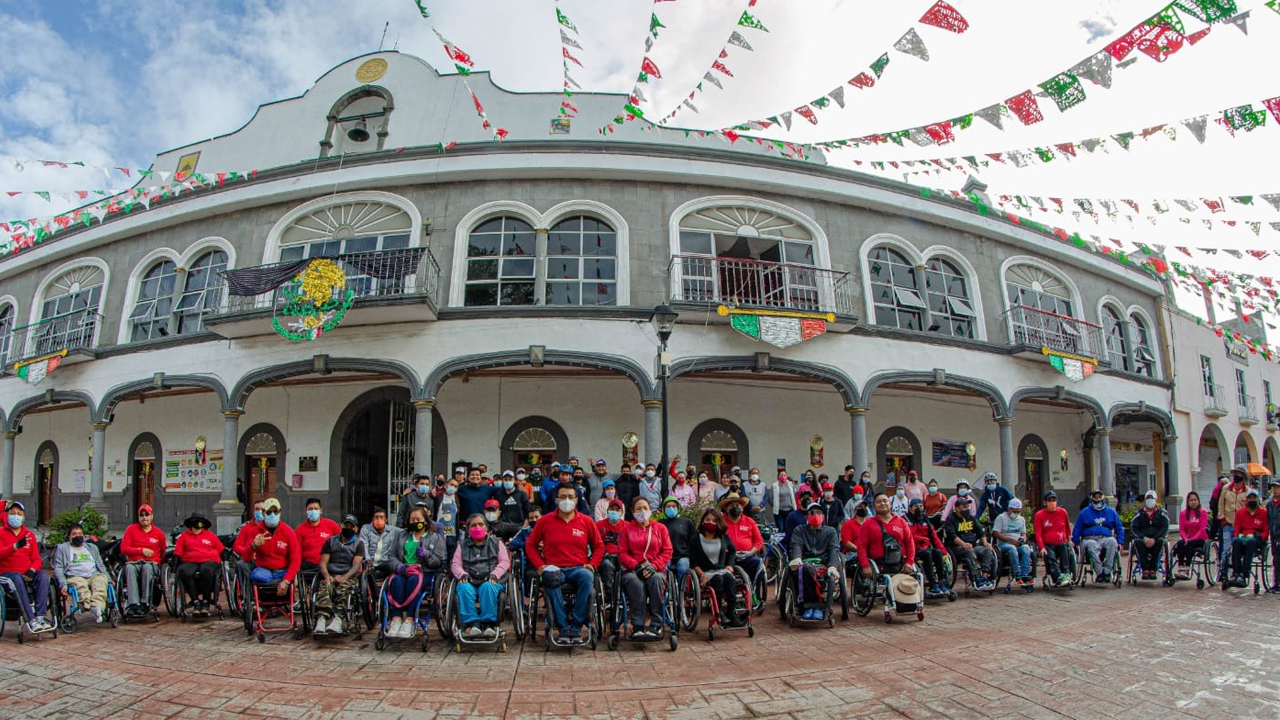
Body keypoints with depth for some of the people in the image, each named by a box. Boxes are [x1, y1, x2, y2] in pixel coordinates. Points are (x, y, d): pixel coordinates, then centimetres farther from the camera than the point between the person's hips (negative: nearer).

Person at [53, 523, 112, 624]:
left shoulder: (92, 547, 33)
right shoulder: (62, 548, 22)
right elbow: (58, 568, 9)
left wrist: (109, 579, 14)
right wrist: (63, 584, -9)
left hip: (94, 575, 2)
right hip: (75, 577, -1)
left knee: (101, 580, -35)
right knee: (81, 586, -38)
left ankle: (97, 606, -59)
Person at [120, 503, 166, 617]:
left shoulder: (158, 533, 13)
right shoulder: (131, 529, 11)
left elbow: (163, 551, 25)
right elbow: (124, 549, 3)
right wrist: (142, 550, -6)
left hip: (152, 564, 0)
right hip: (133, 562, 0)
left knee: (147, 568, -37)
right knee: (129, 568, -36)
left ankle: (145, 603, -40)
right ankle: (133, 604, -47)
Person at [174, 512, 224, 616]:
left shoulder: (211, 535, 21)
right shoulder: (184, 536, 20)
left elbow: (221, 551, 20)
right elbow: (177, 553, 14)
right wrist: (176, 564, 0)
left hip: (209, 561, -1)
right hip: (190, 562, 1)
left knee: (206, 570, -38)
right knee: (184, 572, -36)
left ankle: (206, 602, -24)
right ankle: (195, 601, -27)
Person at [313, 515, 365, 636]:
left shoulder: (359, 544, 16)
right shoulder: (330, 541, 22)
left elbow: (356, 565, 1)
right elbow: (323, 562, 11)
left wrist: (344, 577, -18)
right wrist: (326, 575, -11)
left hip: (349, 577, -1)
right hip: (330, 576, 1)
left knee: (343, 590, -36)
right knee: (325, 588, -34)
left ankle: (336, 619, -56)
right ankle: (321, 621, -53)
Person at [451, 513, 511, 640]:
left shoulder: (496, 543, 19)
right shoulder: (463, 546, 23)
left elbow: (505, 562, 9)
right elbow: (455, 564, 13)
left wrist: (494, 574, -9)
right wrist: (463, 574, -8)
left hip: (490, 581, -1)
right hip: (469, 581, 1)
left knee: (488, 587, -37)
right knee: (464, 588, -34)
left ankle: (488, 623, -33)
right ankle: (471, 623, -37)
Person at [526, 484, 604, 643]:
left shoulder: (586, 521, 10)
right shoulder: (545, 521, 8)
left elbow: (599, 546, 16)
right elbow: (530, 545, 12)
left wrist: (592, 565, -1)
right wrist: (540, 566, -3)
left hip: (579, 568, 1)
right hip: (554, 568, -1)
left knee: (587, 577, -35)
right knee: (550, 580, -37)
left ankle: (576, 625, -26)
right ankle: (562, 627, -27)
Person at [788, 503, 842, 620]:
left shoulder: (830, 531, 25)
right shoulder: (799, 530, 25)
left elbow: (834, 549, 6)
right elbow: (795, 545, 5)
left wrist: (832, 566, -16)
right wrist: (796, 558, -21)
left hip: (823, 563, -1)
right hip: (805, 562, 1)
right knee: (805, 569, -39)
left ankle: (808, 605, -29)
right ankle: (818, 605, -30)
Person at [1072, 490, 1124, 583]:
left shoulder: (1110, 512, 19)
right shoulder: (1085, 512, 14)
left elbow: (1119, 528, 22)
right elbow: (1077, 530, 14)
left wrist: (1120, 542, 8)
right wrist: (1075, 543, 2)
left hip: (1105, 539, 2)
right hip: (1089, 539, -2)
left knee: (1112, 541, -35)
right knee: (1092, 544, -38)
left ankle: (1107, 572, -31)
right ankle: (1099, 572, -37)